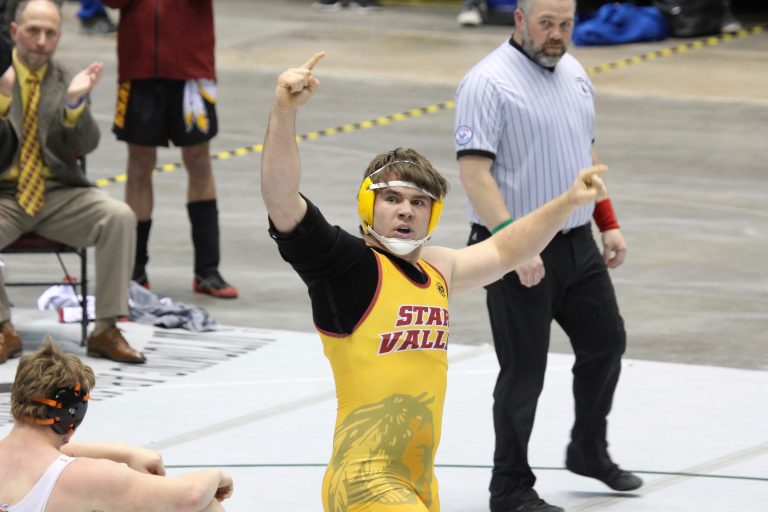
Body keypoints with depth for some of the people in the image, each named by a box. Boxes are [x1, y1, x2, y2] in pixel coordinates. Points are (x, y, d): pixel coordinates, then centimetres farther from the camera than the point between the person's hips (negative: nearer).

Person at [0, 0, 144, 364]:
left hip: (57, 196, 2)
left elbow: (86, 145, -2)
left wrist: (75, 102, -21)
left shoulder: (66, 80, 8)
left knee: (120, 217, -23)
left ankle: (106, 330, -17)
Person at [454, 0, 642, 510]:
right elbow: (474, 172, -22)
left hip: (578, 244, 8)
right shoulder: (489, 82, -17)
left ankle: (589, 450, 39)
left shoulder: (573, 73, 9)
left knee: (606, 341, 18)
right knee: (524, 372, -1)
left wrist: (608, 223, 15)